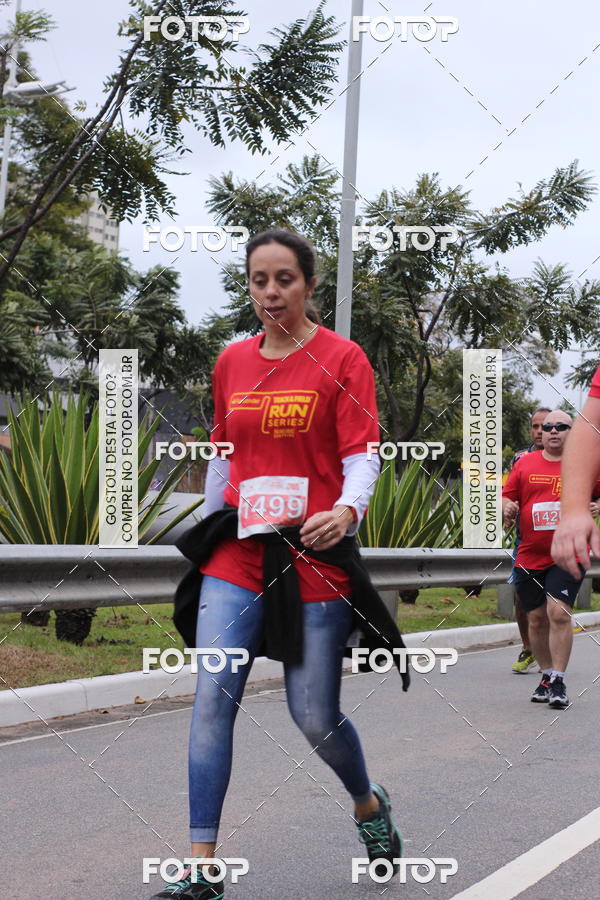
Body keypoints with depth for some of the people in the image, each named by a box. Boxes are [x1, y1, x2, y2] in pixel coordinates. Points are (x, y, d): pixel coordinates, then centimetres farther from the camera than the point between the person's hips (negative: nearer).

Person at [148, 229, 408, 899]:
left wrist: (347, 509, -29)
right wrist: (209, 530, 23)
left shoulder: (341, 359, -3)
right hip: (237, 555, 4)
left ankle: (369, 803, 35)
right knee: (213, 700, -8)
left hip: (314, 553, -3)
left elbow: (362, 455, -9)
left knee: (315, 718, 3)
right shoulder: (231, 362, 10)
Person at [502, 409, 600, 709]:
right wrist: (507, 507, -9)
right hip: (530, 557, 3)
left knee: (558, 613, -16)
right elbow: (506, 497, 12)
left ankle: (559, 681, -6)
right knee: (537, 619, 10)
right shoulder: (525, 464, 8)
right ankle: (546, 675, 27)